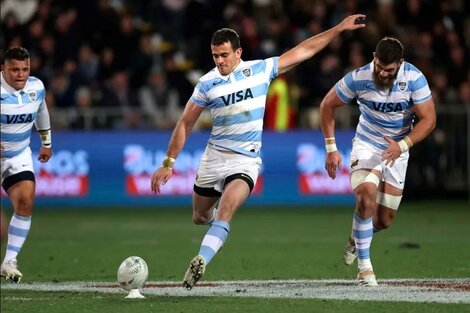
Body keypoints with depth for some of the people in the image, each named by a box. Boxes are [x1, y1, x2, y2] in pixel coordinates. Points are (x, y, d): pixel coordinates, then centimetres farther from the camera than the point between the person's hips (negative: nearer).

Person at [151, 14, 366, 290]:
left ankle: (201, 262, -35)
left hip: (247, 161, -2)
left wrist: (340, 28, 4)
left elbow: (304, 50, 6)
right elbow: (186, 124, 4)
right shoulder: (207, 83, -2)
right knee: (200, 218, 13)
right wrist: (169, 163, 1)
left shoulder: (260, 69, -2)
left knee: (224, 213, -25)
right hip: (214, 156, 2)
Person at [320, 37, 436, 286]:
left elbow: (428, 119, -18)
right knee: (367, 198, -28)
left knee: (384, 220, 6)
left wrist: (403, 145, -33)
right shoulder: (358, 79, -20)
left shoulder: (414, 79, -21)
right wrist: (331, 149, -8)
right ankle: (364, 266, -19)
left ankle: (357, 238, 41)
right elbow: (327, 106, -6)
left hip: (396, 152, 2)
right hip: (367, 146, -2)